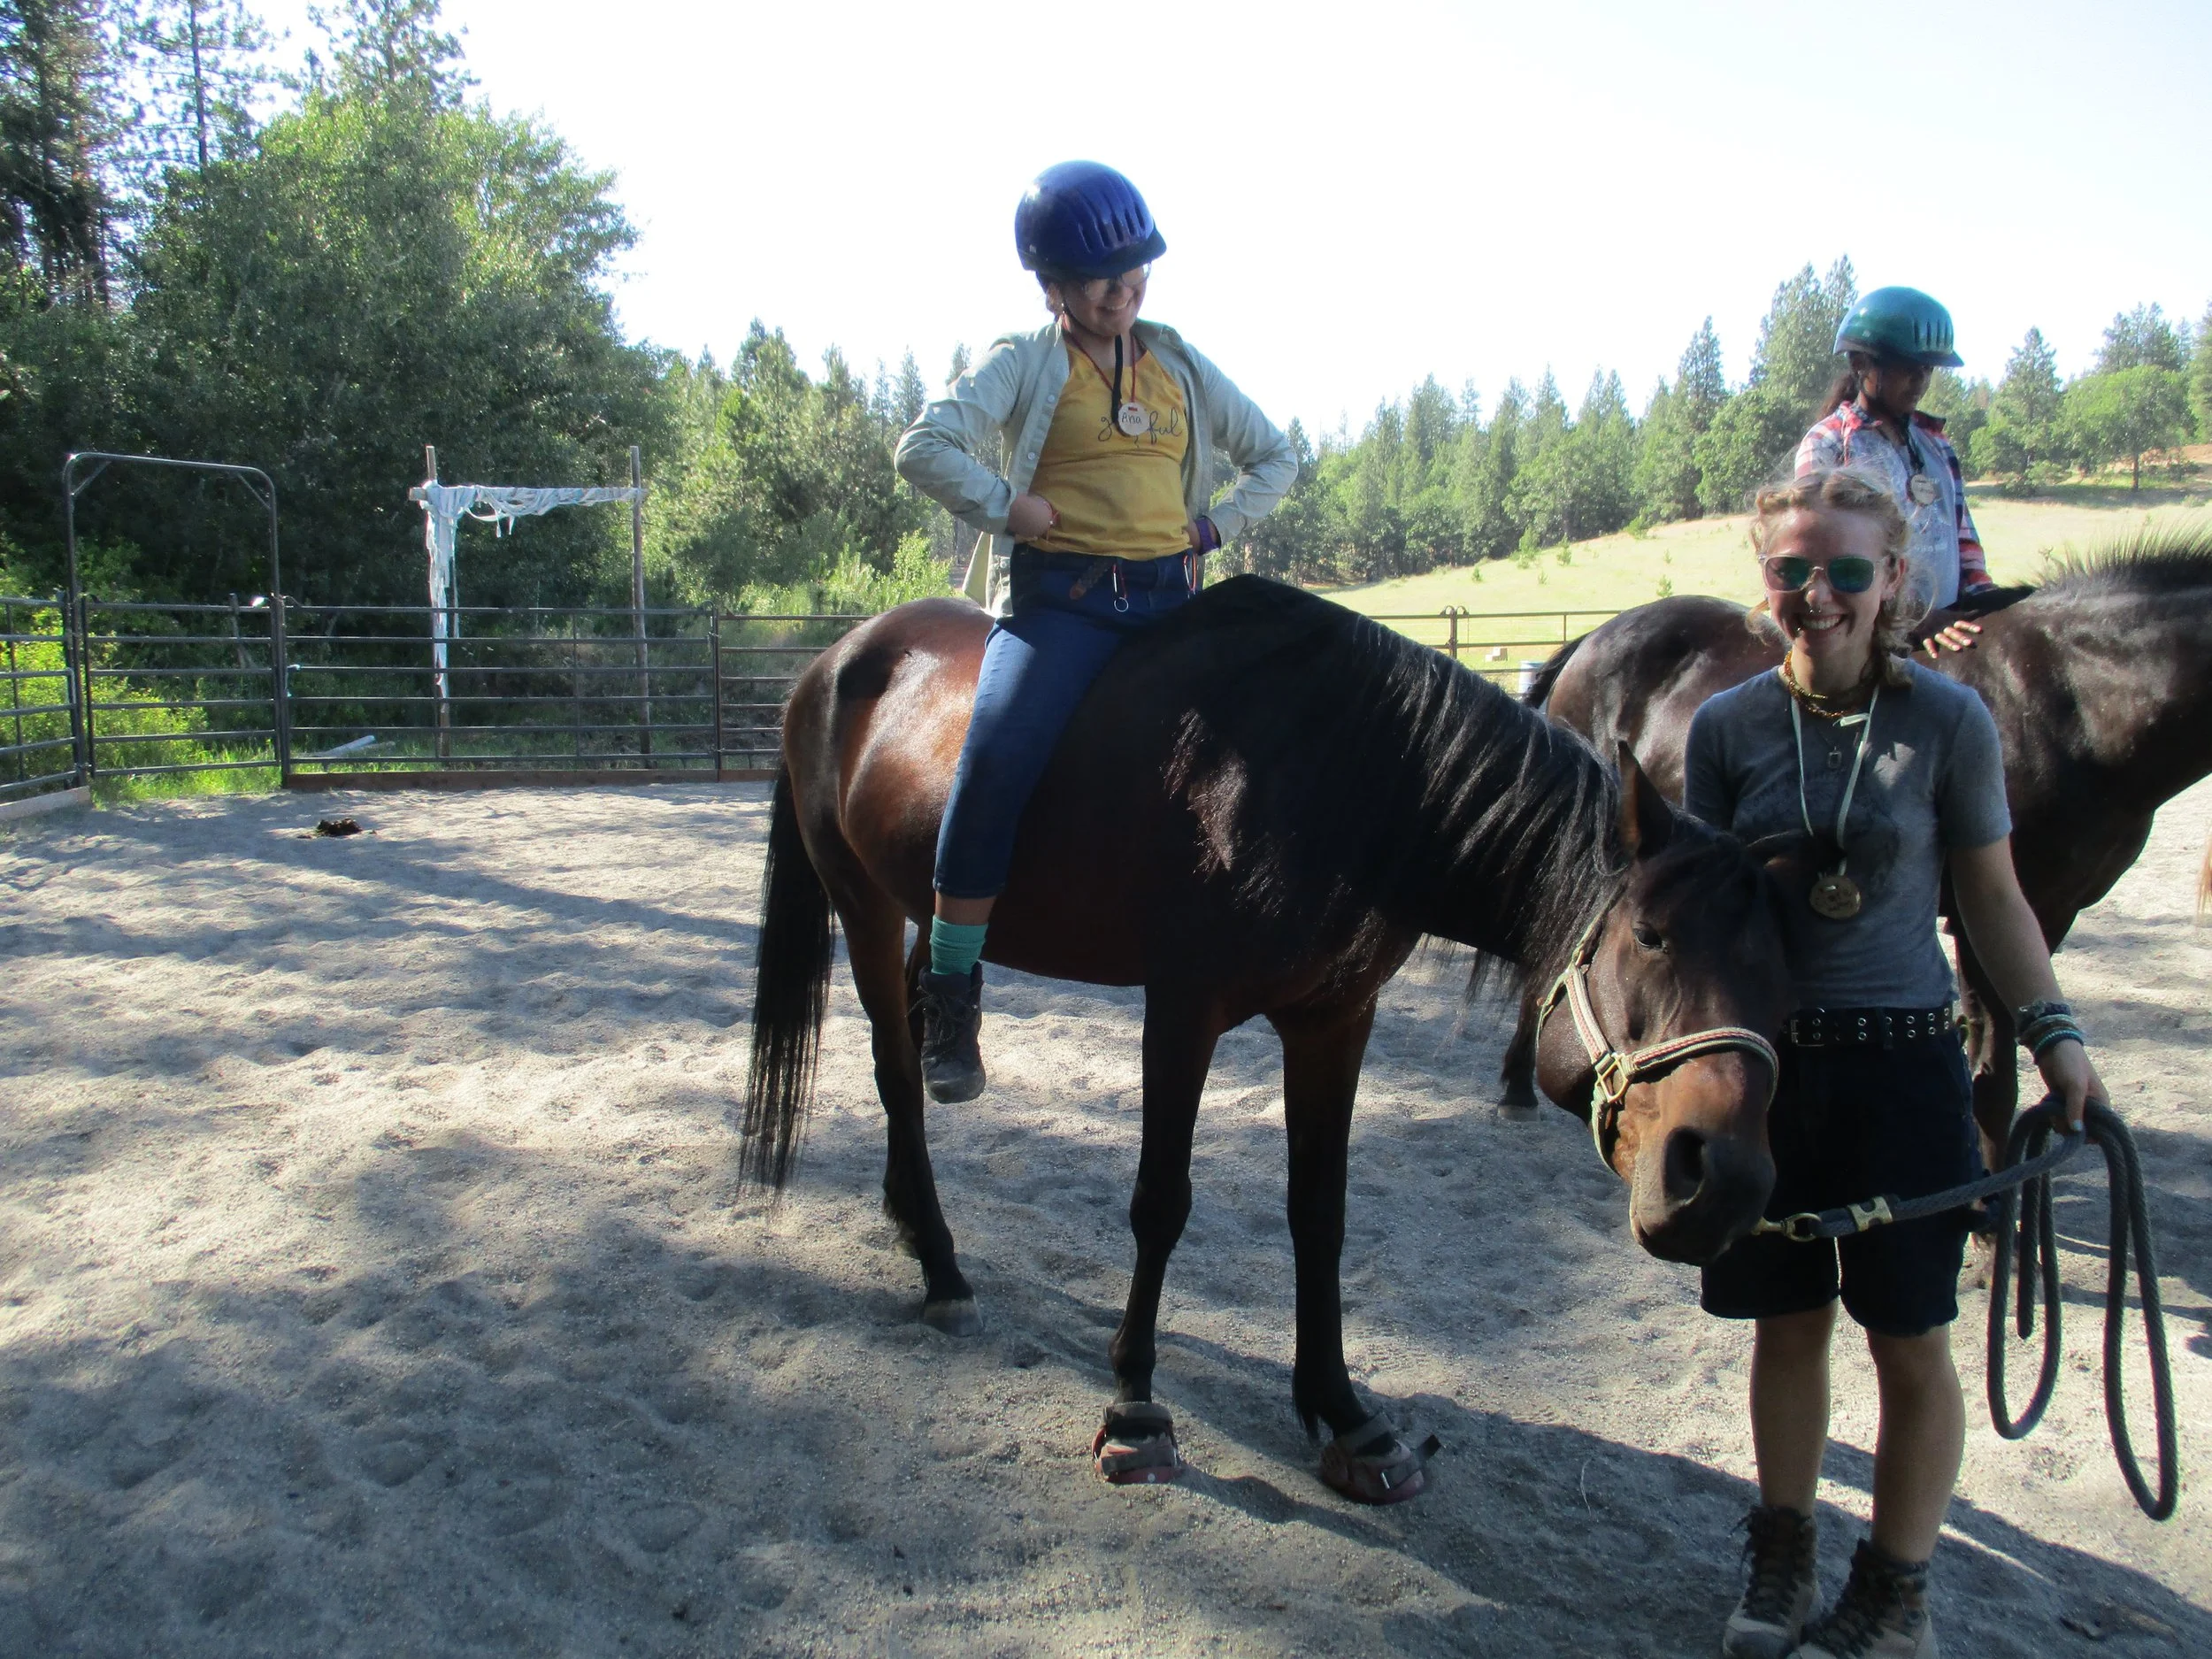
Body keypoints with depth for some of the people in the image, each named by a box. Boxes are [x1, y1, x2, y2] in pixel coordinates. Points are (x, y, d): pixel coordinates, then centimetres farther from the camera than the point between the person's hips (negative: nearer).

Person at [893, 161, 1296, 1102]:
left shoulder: (1181, 368, 19)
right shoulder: (1027, 364, 7)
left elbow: (1275, 458, 25)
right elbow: (925, 448, -6)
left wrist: (1213, 526, 11)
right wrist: (1010, 508, -10)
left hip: (1170, 597, 5)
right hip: (1059, 598, -4)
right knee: (997, 757, -28)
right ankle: (949, 996, -17)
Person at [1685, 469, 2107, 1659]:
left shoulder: (1948, 720, -6)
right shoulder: (1726, 727, -2)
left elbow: (1992, 896, 3)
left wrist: (2051, 1030, -6)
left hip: (1902, 1064, -1)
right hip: (1765, 1059, 2)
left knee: (1910, 1338, 9)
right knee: (1787, 1323, 14)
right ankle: (1781, 1558, 35)